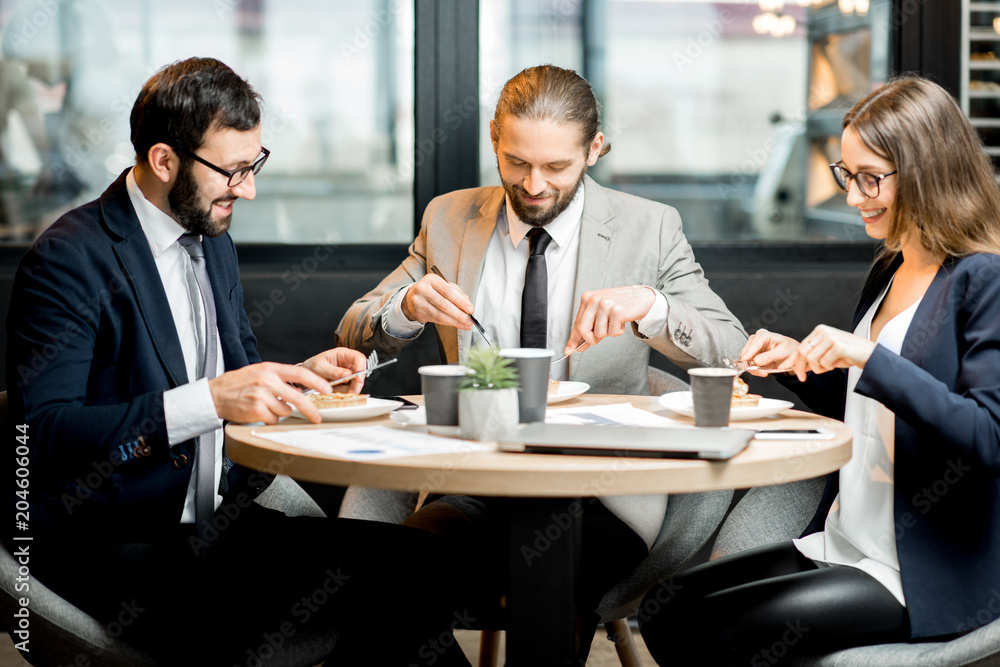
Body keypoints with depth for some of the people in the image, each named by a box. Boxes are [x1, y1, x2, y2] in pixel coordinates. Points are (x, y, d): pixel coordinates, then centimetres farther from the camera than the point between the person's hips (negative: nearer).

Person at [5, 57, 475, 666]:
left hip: (217, 520, 7)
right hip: (112, 547, -7)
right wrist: (209, 399, -28)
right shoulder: (72, 259, -12)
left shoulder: (213, 241, 15)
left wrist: (299, 377, 4)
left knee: (425, 564, -16)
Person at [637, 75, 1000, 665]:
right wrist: (806, 365, 6)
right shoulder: (887, 274, 14)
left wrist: (867, 357, -27)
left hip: (928, 581, -8)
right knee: (666, 608, -3)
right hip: (847, 547, 8)